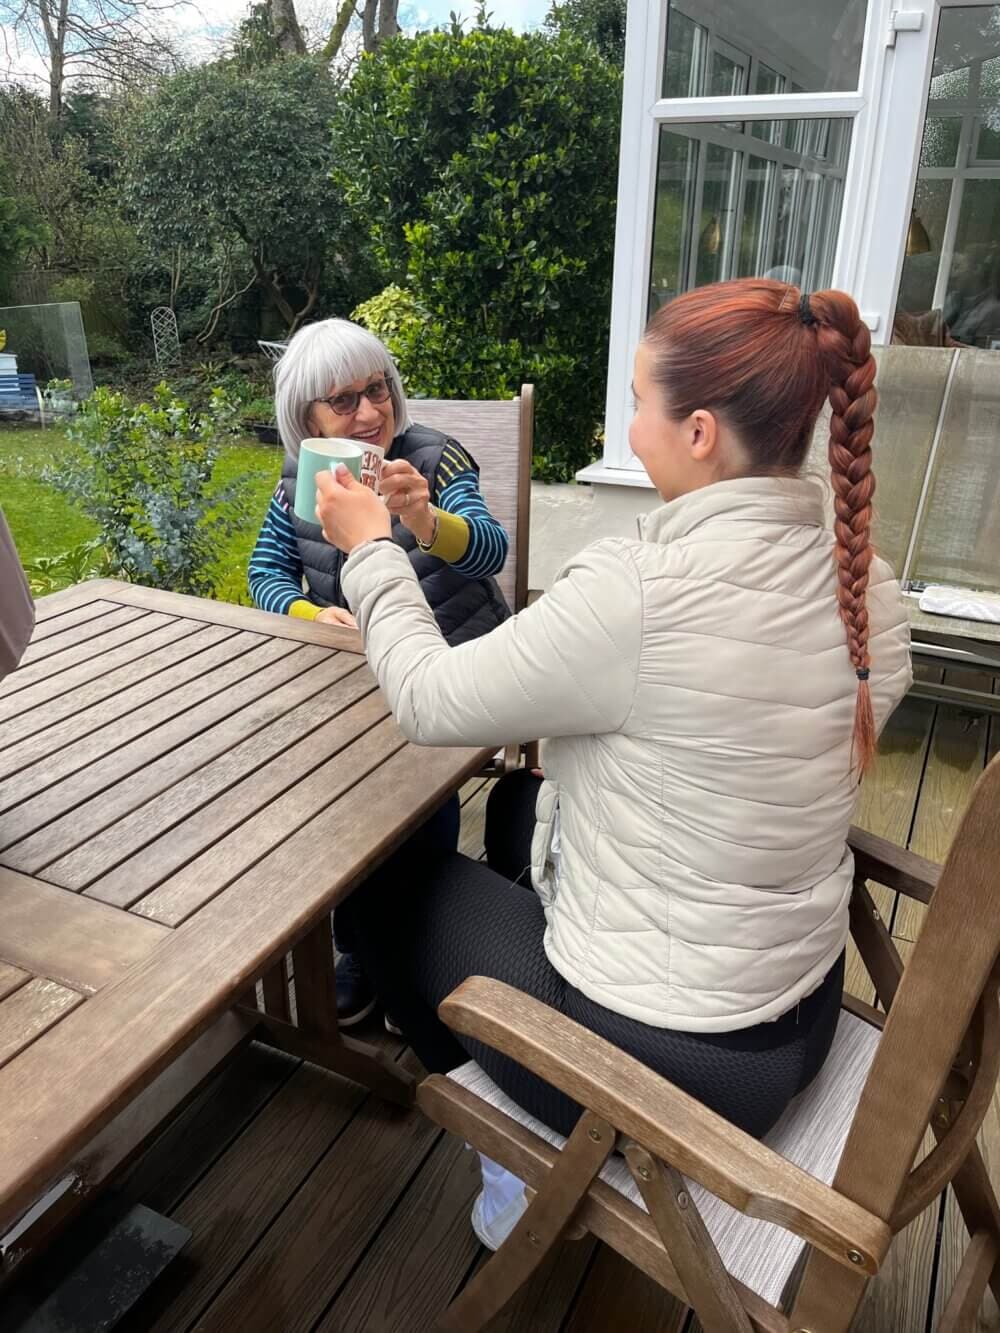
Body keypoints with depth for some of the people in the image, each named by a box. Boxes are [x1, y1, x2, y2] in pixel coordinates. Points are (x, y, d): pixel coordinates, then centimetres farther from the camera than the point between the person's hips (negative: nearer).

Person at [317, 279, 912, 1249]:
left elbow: (430, 702, -17)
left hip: (661, 1061, -7)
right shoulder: (868, 588, -7)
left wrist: (370, 548, -2)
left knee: (388, 887, 17)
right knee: (518, 804, 26)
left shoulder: (634, 593, -31)